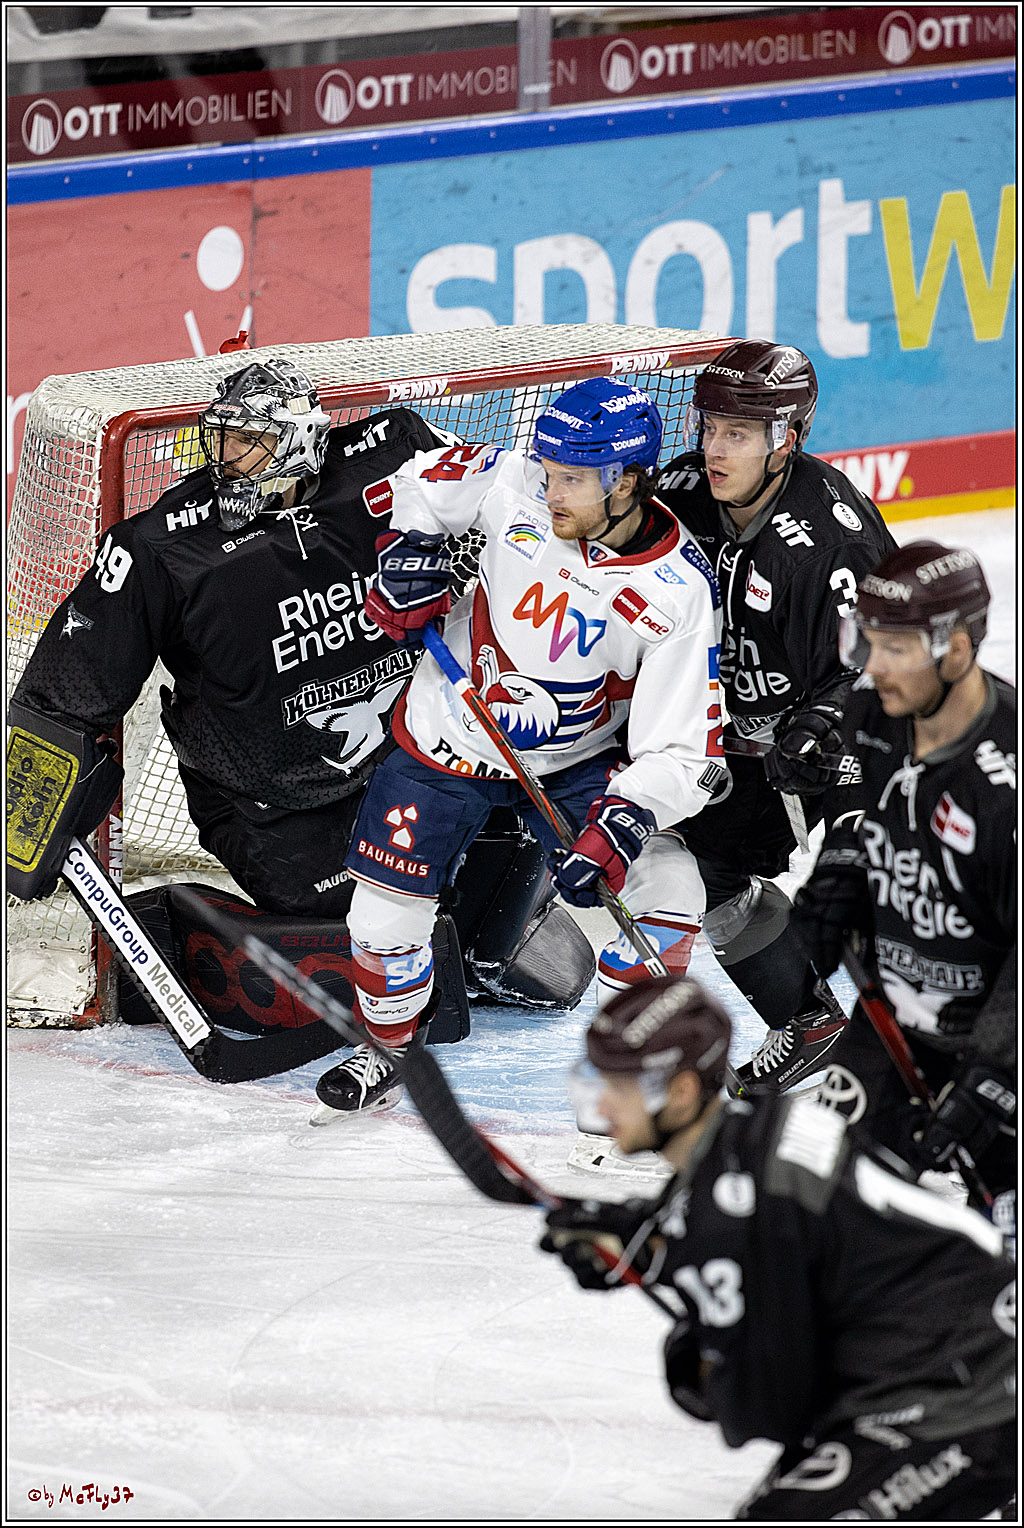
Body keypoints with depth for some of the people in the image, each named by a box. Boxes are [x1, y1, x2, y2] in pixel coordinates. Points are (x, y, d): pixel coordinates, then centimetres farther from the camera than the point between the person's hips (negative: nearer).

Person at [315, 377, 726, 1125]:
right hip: (450, 734, 1)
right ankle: (386, 1047, 27)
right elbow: (426, 474, 4)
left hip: (576, 758, -1)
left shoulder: (678, 591, -24)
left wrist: (624, 818, -38)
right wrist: (413, 551, -11)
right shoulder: (515, 484, -19)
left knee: (667, 890, -15)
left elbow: (683, 748, -24)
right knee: (387, 911, -4)